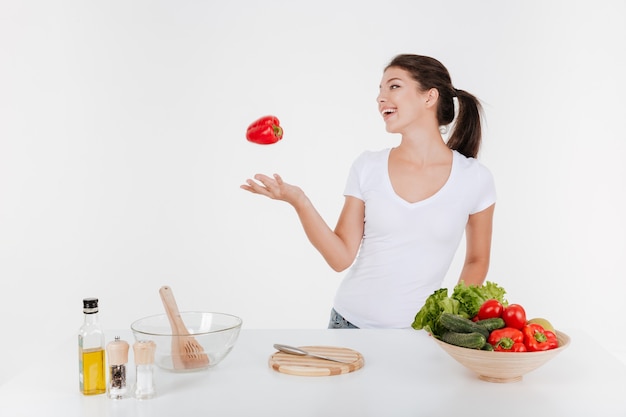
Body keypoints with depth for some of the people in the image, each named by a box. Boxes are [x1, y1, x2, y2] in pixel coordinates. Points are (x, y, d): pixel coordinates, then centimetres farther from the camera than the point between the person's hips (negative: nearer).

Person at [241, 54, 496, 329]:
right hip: (351, 322, 1)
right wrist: (298, 201, -16)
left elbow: (477, 260, 7)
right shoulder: (368, 167, -2)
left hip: (418, 334, -1)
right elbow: (341, 258, -5)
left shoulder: (474, 178, -6)